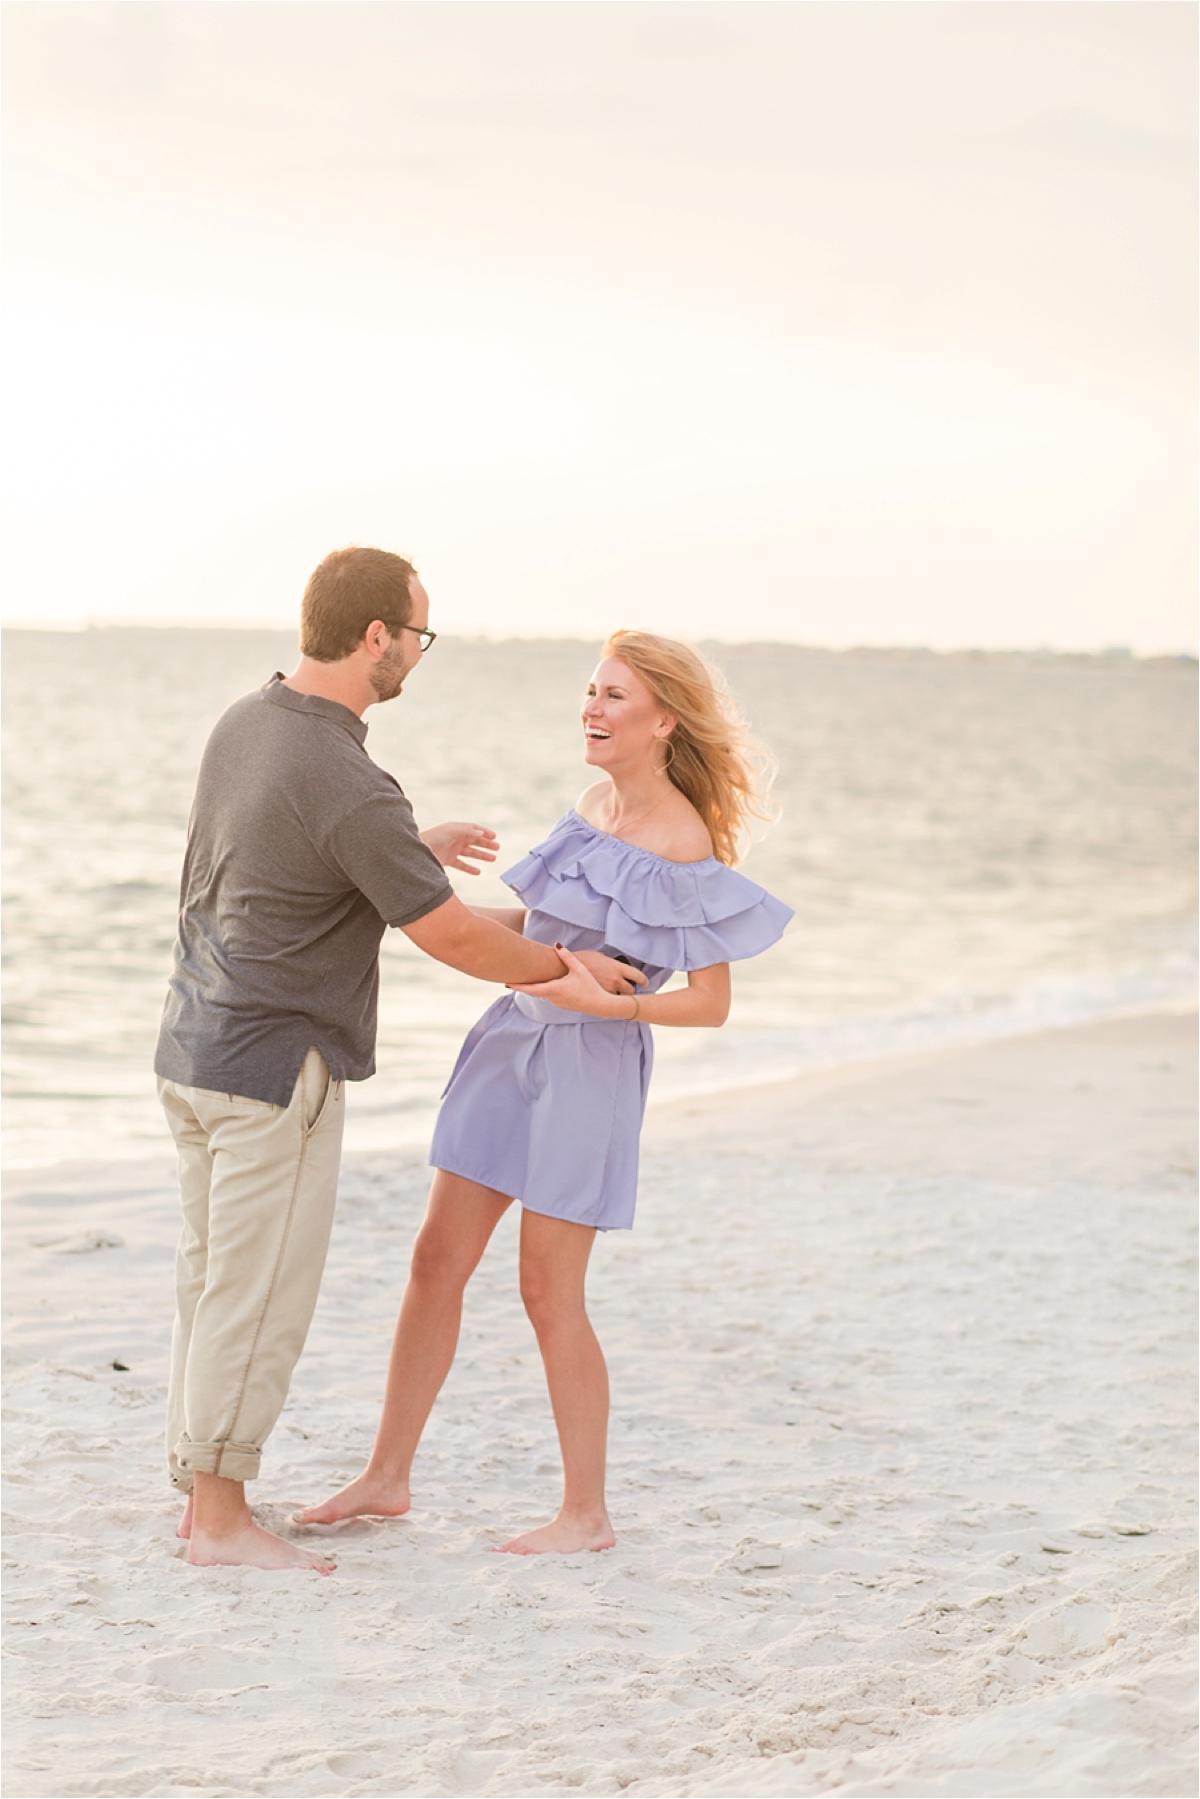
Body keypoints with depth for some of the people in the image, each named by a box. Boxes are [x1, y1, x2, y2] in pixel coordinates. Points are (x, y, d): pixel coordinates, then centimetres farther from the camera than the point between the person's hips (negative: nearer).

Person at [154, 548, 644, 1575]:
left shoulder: (245, 724, 4)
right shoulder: (353, 793, -23)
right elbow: (454, 940, -15)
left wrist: (414, 848, 27)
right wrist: (572, 968, 1)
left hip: (195, 1044, 9)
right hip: (278, 1066, -9)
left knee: (217, 1277, 15)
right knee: (260, 1294, -1)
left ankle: (203, 1485, 22)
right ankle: (221, 1517, 6)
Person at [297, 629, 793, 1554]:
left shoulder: (683, 844, -17)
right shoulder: (597, 803, 7)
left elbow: (711, 1001, -15)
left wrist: (603, 1001, -26)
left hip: (589, 1068, -8)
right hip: (515, 1045, 8)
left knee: (549, 1295, -1)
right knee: (437, 1262, 10)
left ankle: (587, 1513, 13)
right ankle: (388, 1477, 21)